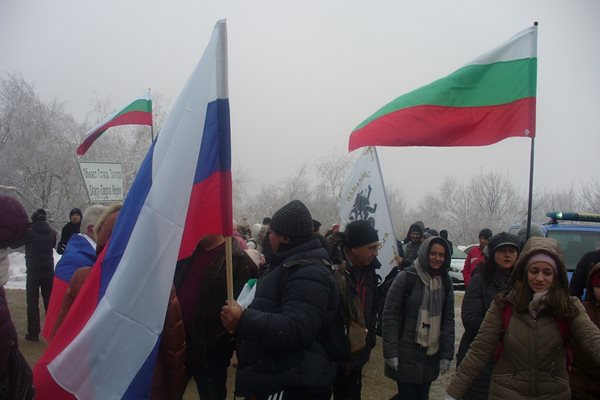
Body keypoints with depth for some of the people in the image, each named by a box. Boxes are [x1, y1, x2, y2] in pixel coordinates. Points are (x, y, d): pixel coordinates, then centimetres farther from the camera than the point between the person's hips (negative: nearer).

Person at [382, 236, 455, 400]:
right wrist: (391, 352, -14)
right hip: (406, 353, -5)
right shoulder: (406, 277, -11)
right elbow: (390, 315, -11)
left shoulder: (445, 282, 5)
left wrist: (446, 354, 3)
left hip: (432, 355, 5)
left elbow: (448, 319, 8)